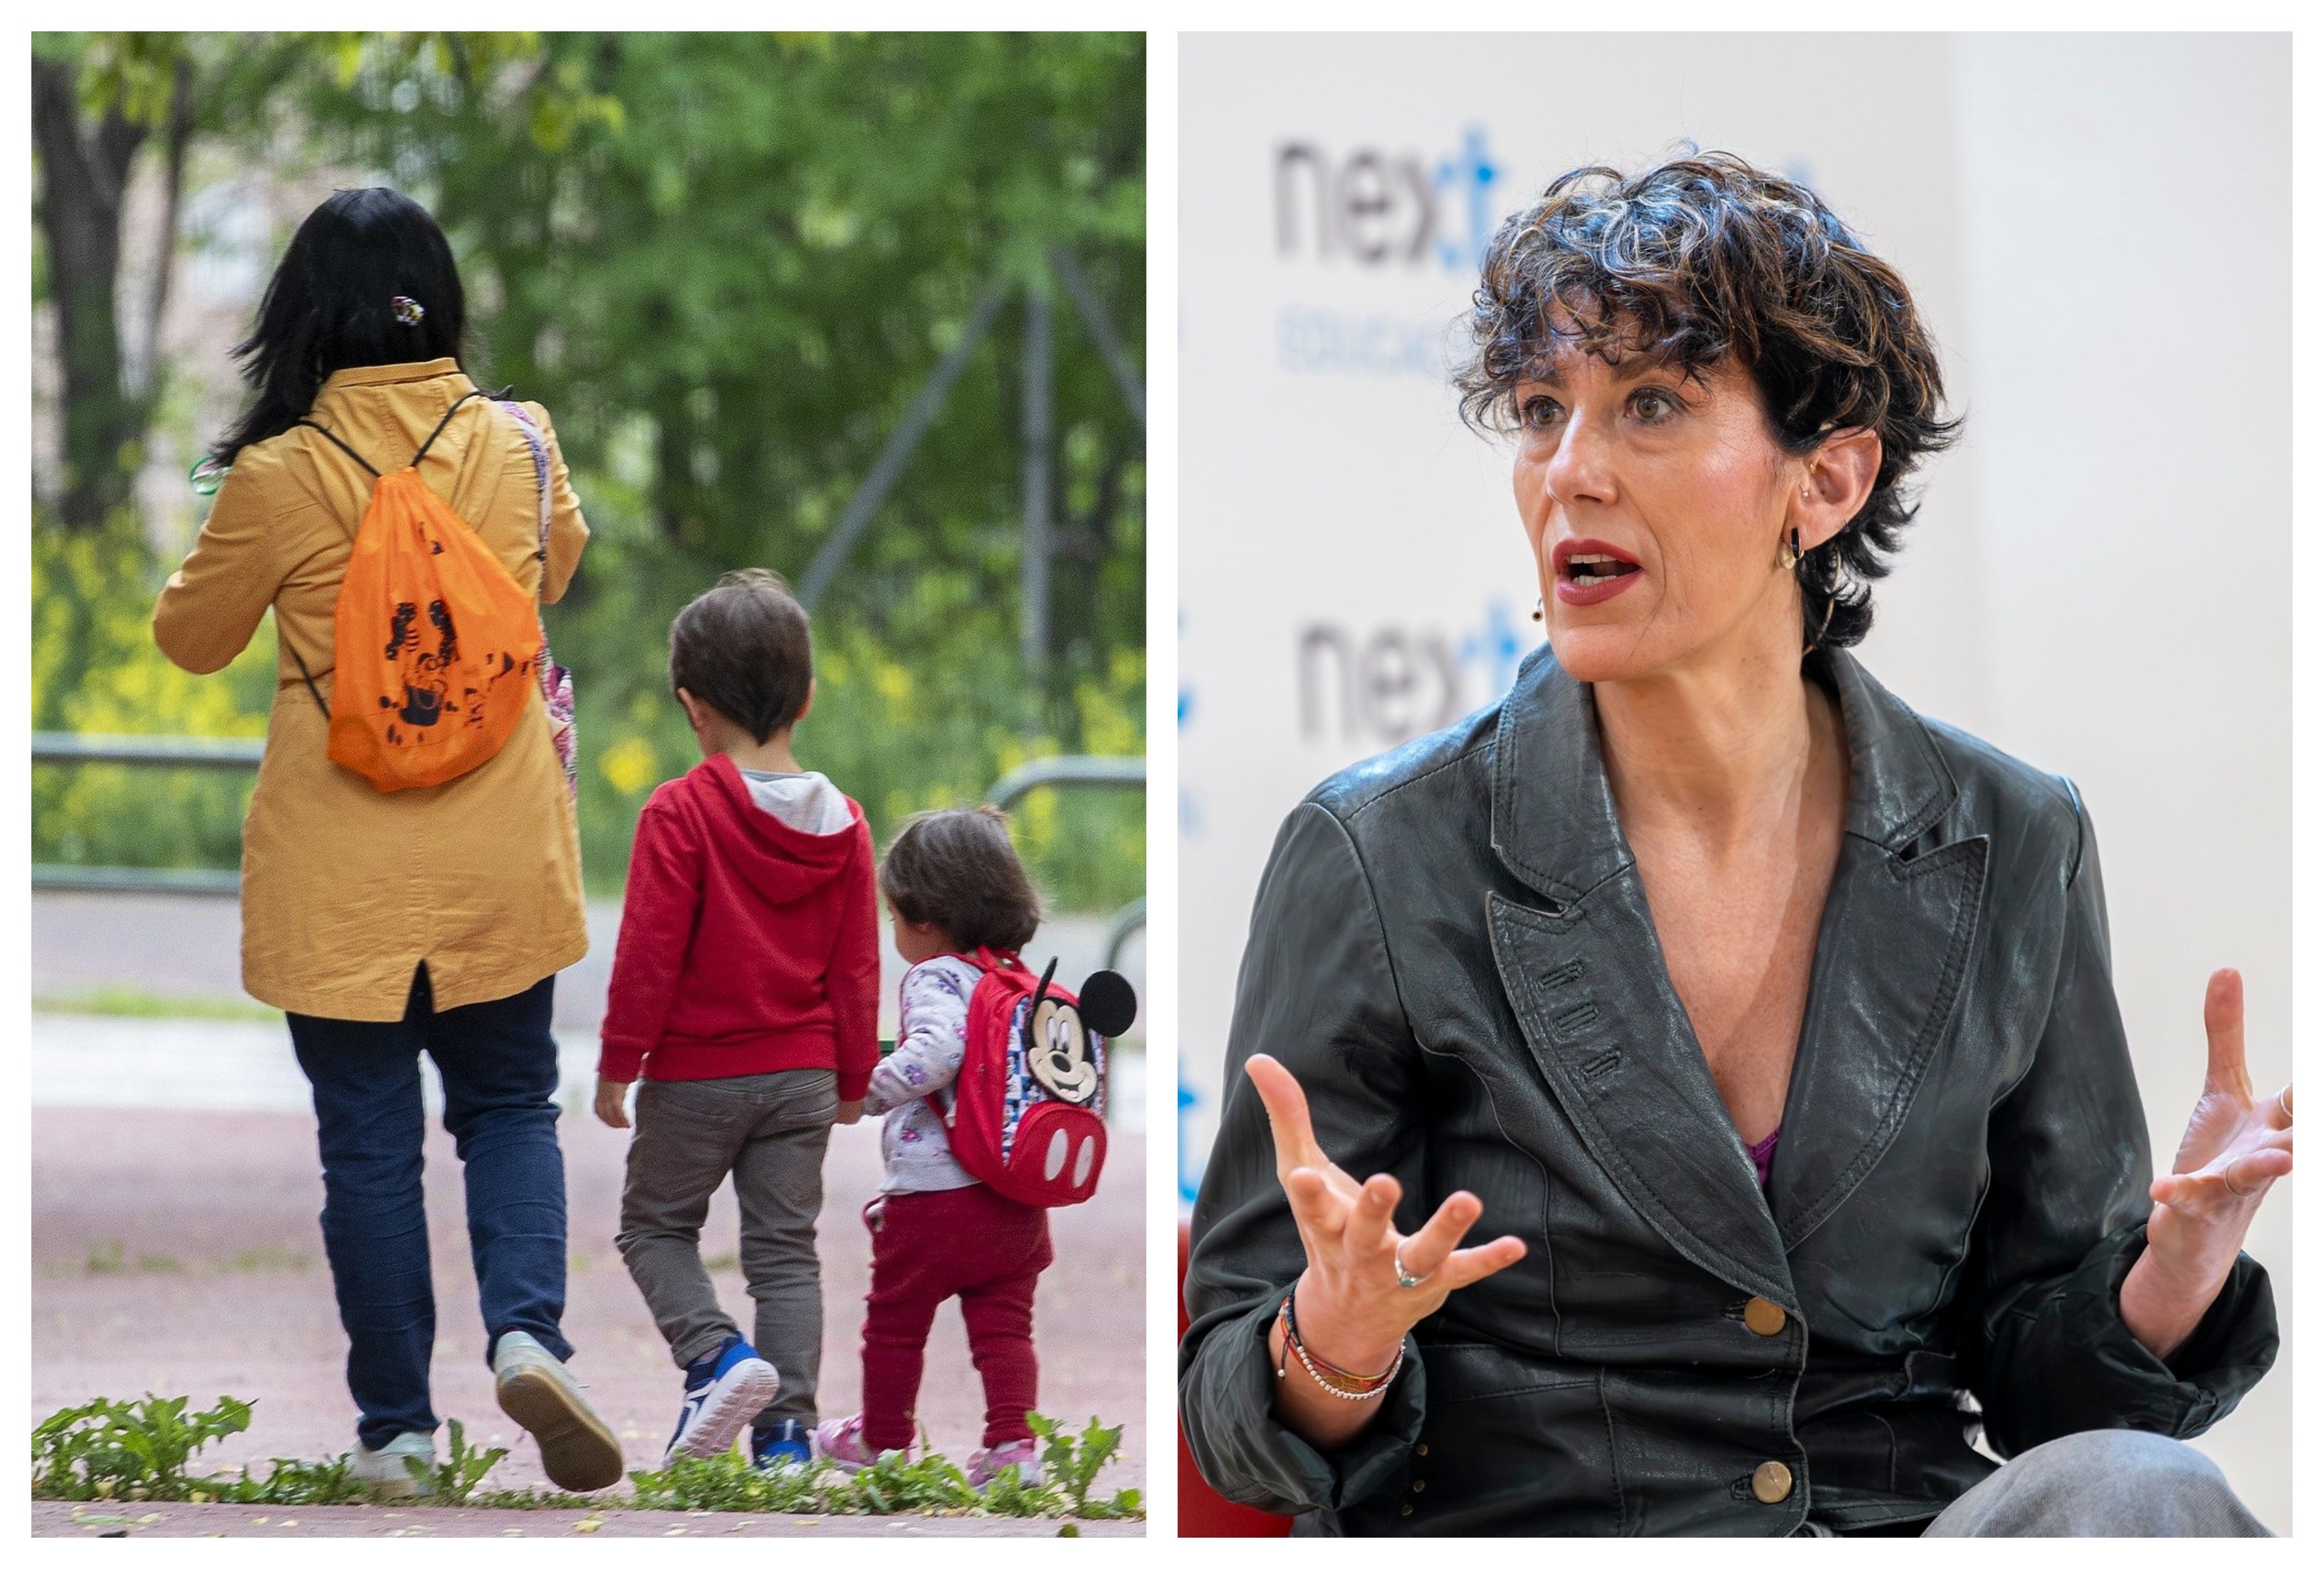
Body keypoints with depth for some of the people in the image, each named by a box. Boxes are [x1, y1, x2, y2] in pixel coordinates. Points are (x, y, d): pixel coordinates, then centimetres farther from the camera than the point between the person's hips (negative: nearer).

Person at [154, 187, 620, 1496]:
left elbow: (193, 638, 2)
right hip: (499, 856, 2)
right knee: (510, 1106, 16)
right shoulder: (517, 446, -4)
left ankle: (396, 1426, 11)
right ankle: (528, 1328, -7)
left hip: (342, 876, -2)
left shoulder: (280, 477, -14)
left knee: (370, 1142, 8)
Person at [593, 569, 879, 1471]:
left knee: (656, 1227, 12)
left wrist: (618, 1063, -5)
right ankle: (788, 1425, 3)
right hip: (803, 1075, 4)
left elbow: (650, 951, -15)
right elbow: (857, 964, 6)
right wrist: (853, 1077, 16)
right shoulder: (841, 822, 0)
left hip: (696, 1075, -4)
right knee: (786, 1249, 9)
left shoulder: (681, 813, -15)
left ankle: (716, 1355, -11)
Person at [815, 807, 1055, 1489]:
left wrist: (869, 1092, -23)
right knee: (1004, 1326, 9)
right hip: (1017, 1201, 7)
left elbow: (939, 1048, -33)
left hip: (935, 1201, -7)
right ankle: (1013, 1441, -1)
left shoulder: (936, 977, -13)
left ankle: (881, 1438, 26)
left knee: (895, 1322, 12)